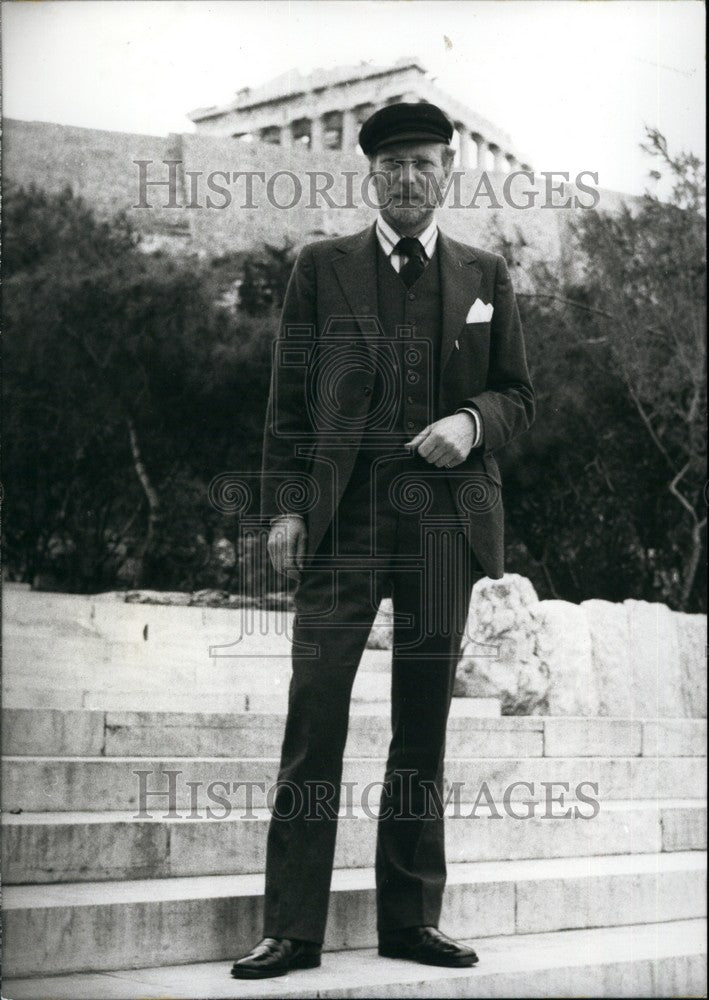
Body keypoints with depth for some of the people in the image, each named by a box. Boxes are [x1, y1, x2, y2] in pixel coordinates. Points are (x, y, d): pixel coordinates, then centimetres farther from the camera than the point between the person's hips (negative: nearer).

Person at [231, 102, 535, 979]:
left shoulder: (485, 277, 14)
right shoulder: (321, 268, 10)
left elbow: (517, 395, 15)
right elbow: (289, 401, 7)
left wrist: (470, 422, -7)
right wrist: (285, 506, -3)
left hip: (445, 519, 2)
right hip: (343, 516, -2)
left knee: (423, 725, 6)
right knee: (314, 717, -7)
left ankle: (410, 918, 15)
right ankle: (292, 928, -2)